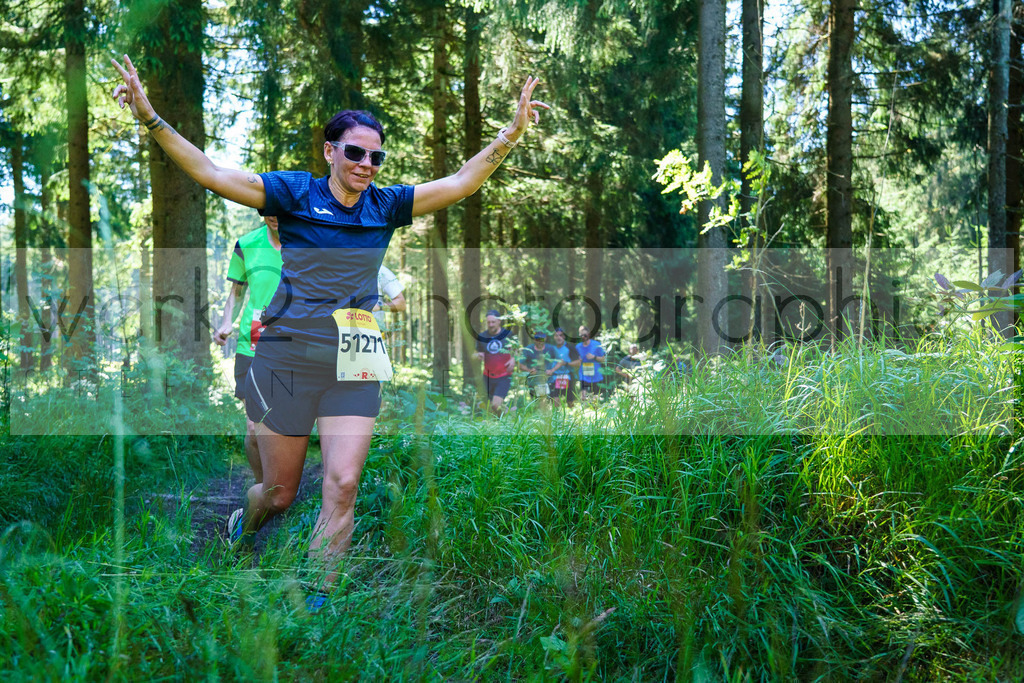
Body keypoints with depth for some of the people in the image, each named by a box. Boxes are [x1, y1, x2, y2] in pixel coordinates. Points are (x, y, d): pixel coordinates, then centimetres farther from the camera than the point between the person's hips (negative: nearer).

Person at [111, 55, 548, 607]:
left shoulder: (386, 205, 5)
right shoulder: (295, 194, -4)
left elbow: (461, 182, 3)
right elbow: (212, 174, -11)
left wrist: (512, 132, -8)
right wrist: (151, 119, -21)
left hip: (353, 366, 2)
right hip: (287, 359, -2)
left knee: (343, 484, -11)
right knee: (279, 493, 10)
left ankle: (317, 601, 1)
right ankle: (248, 522, 47)